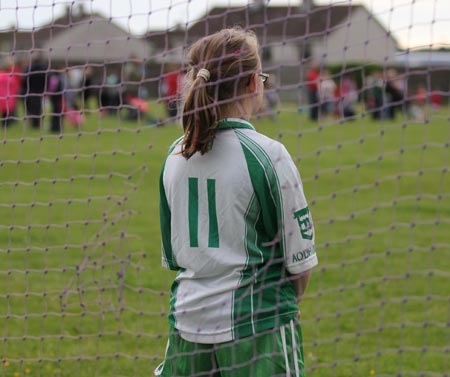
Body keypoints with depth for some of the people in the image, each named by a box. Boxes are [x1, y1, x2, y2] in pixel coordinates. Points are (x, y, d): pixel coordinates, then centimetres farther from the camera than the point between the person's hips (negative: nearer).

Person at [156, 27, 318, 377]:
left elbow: (172, 255, 13)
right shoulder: (266, 154, -10)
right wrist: (287, 303, 10)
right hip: (257, 329, -5)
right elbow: (300, 261, -6)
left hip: (188, 323, 6)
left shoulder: (176, 154, 6)